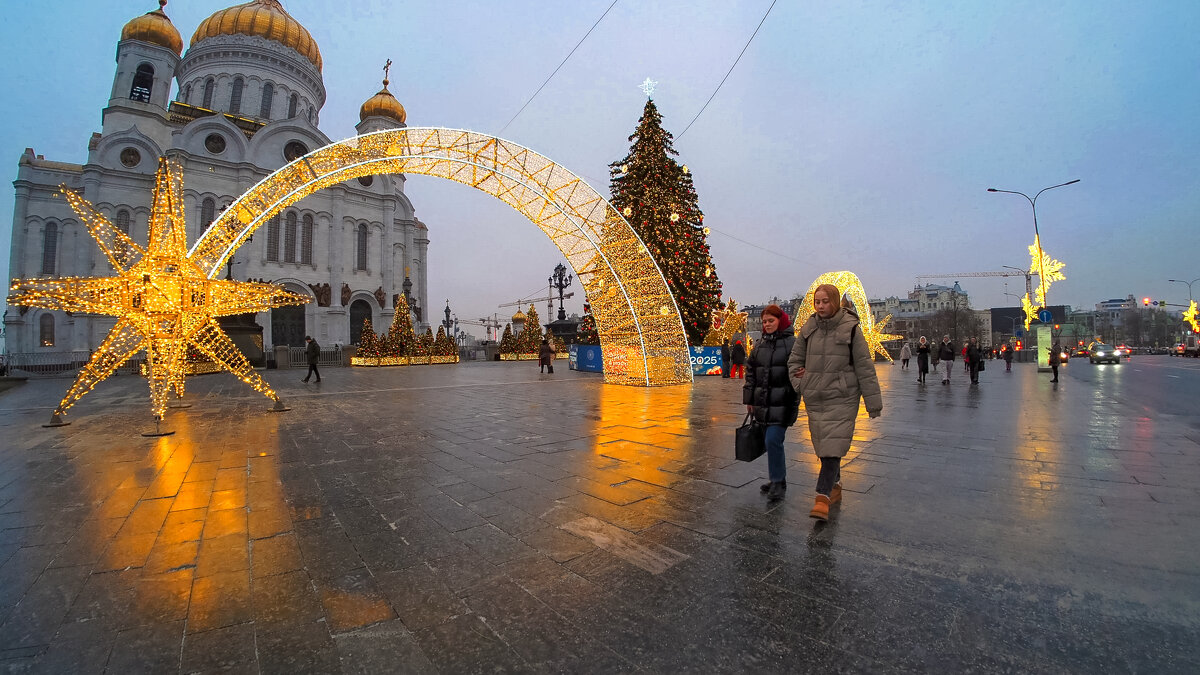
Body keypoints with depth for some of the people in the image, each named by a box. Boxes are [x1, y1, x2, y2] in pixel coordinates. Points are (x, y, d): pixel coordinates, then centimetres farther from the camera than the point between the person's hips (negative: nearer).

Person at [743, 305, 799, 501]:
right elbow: (750, 372, 15)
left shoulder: (792, 343, -4)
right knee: (771, 442, 13)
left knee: (773, 440, -12)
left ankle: (777, 482, 3)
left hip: (781, 404, -6)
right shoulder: (759, 345, 12)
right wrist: (749, 399, 12)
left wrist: (794, 403, -12)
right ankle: (778, 479, 27)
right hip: (762, 403, 6)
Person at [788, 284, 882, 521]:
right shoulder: (808, 329, 4)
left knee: (833, 446, -11)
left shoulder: (850, 328, -6)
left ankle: (822, 497, -9)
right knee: (823, 447, 12)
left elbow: (864, 366, -3)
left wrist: (873, 401, -2)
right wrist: (799, 384, 0)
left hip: (842, 398, -4)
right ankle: (834, 488, 30)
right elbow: (794, 360, 16)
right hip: (814, 398, 4)